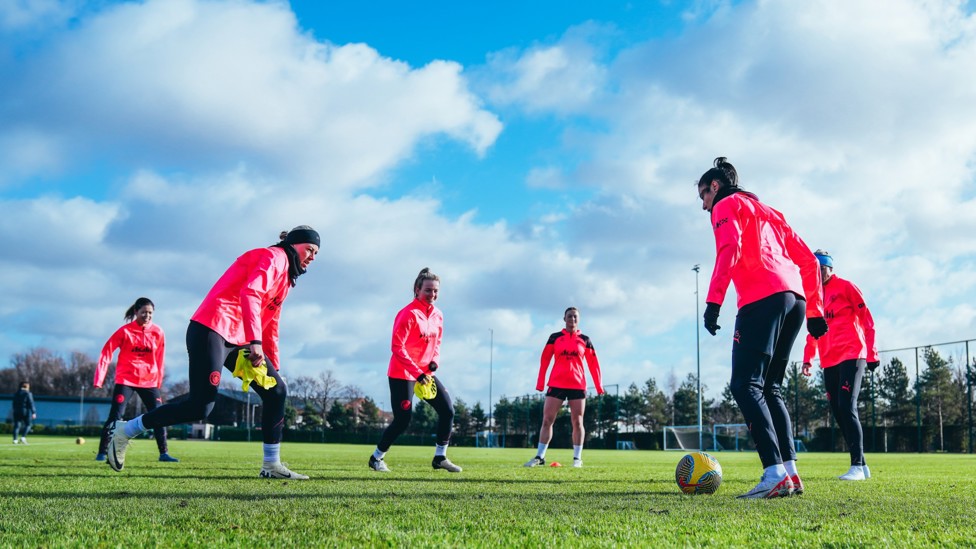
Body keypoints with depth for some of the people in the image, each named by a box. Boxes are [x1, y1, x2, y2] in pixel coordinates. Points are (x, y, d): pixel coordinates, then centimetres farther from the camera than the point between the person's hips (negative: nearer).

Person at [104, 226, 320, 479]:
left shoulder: (285, 278, 24)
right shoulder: (273, 256, -4)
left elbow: (270, 326, 29)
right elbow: (249, 293, -23)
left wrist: (274, 366, 25)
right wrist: (255, 341, -32)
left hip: (237, 340, 10)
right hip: (211, 329, -10)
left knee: (277, 390, 3)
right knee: (201, 406, -15)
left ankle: (272, 465, 8)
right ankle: (124, 430, 1)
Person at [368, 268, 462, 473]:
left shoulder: (437, 315, 6)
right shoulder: (408, 314, -17)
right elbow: (397, 347, -21)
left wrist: (435, 361, -3)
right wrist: (417, 373, -26)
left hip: (426, 373, 8)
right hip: (402, 374, -8)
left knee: (447, 410, 1)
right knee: (403, 420, -8)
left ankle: (440, 457, 13)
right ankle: (376, 458, 12)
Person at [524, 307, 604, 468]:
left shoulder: (585, 340, 8)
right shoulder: (555, 337, 7)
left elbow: (593, 364, 7)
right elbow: (544, 360, 4)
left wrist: (599, 386, 1)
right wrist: (540, 383, -3)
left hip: (578, 386, 0)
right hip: (556, 384, 0)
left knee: (577, 422, 2)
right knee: (547, 420, -4)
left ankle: (577, 458, 10)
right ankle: (540, 456, 0)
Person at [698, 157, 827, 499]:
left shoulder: (726, 205, 10)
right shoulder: (768, 211, 31)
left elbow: (730, 248, -11)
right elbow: (807, 260, 25)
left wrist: (713, 300, -17)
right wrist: (814, 310, 23)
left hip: (762, 298, -8)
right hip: (796, 297, 8)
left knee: (745, 385, -11)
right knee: (770, 387, 12)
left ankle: (775, 474, -23)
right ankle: (790, 472, 2)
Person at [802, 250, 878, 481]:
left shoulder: (845, 286, 1)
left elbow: (866, 319, -1)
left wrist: (872, 354, -6)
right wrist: (807, 358, 9)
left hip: (851, 356, -6)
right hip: (829, 362, 6)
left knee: (847, 407, -16)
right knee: (838, 411, 3)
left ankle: (857, 466, -14)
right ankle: (861, 466, 9)